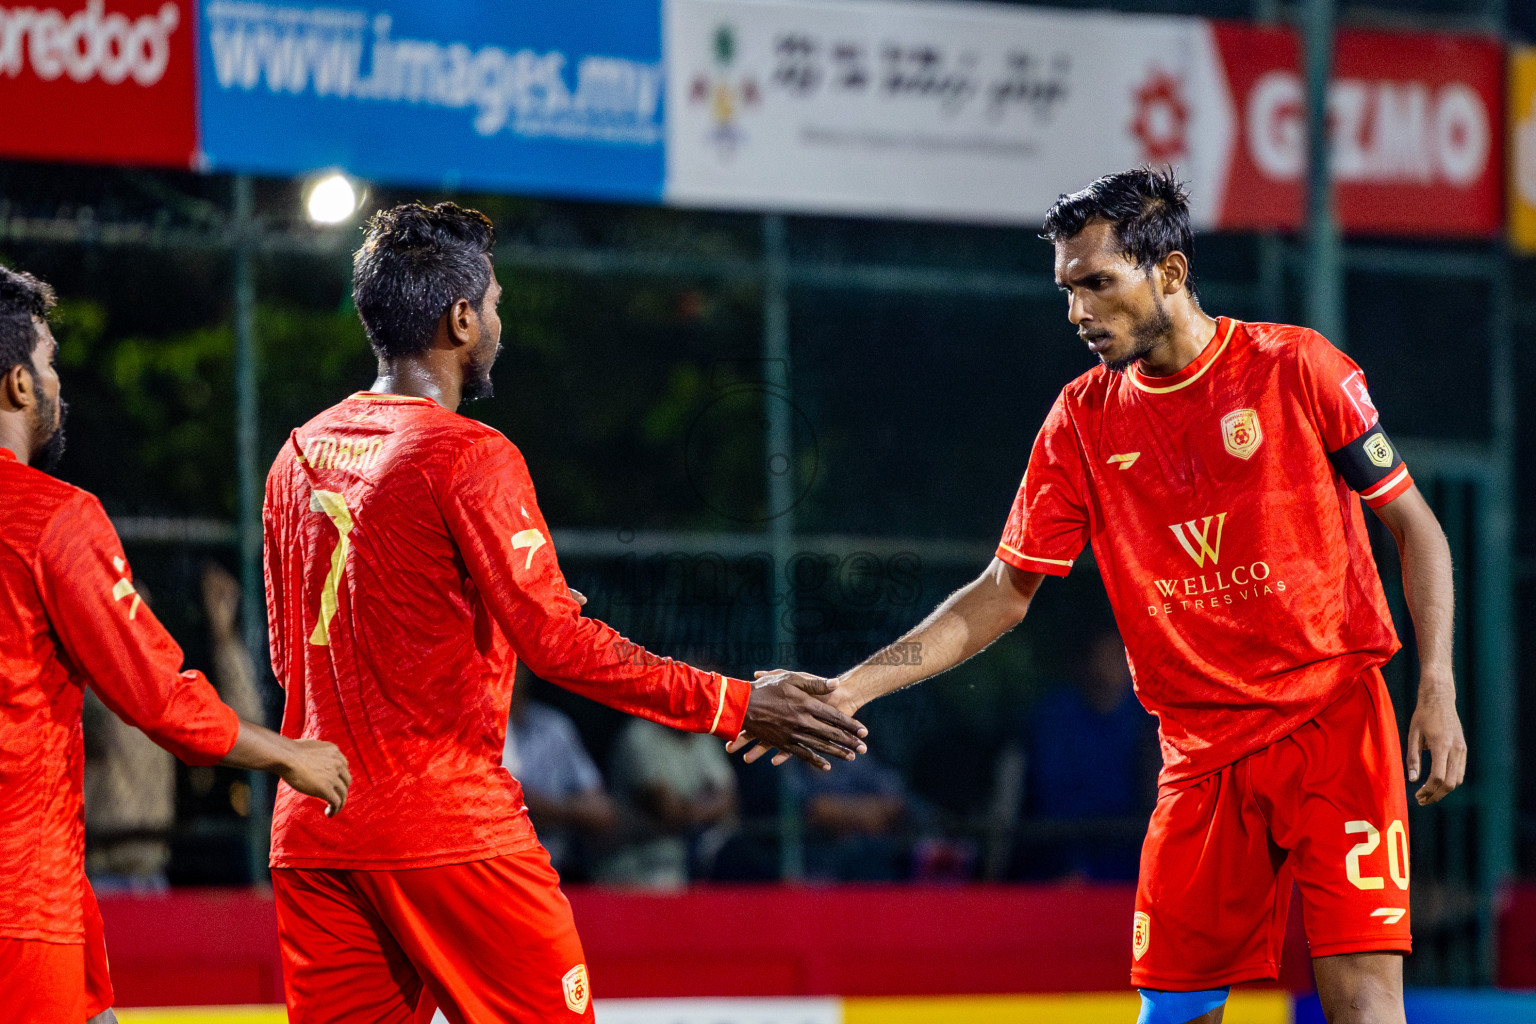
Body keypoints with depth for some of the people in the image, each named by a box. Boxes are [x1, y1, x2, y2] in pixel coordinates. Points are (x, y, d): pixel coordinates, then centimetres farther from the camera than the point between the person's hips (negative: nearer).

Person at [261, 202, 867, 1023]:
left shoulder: (300, 453, 12)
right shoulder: (467, 456, -10)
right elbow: (555, 641, -15)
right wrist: (733, 707, -11)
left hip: (309, 833, 7)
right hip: (448, 826, -7)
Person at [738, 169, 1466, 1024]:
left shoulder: (1296, 367, -4)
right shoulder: (1084, 419, 6)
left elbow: (1414, 525, 2)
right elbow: (1006, 593, 10)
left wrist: (1438, 689, -9)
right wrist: (852, 686, 0)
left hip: (1335, 719, -3)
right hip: (1203, 751, 3)